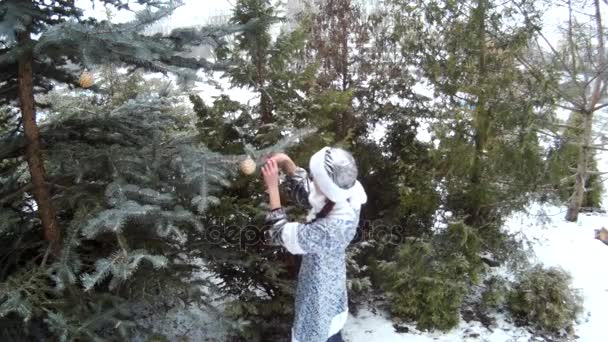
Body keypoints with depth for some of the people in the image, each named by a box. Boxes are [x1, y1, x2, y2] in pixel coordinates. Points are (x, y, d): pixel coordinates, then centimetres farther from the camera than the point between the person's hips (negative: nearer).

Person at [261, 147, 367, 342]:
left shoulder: (327, 230, -42)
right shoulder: (345, 200, -18)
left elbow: (279, 234, -28)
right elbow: (305, 193, -2)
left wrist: (272, 187, -27)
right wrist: (287, 163, -17)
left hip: (319, 295, -7)